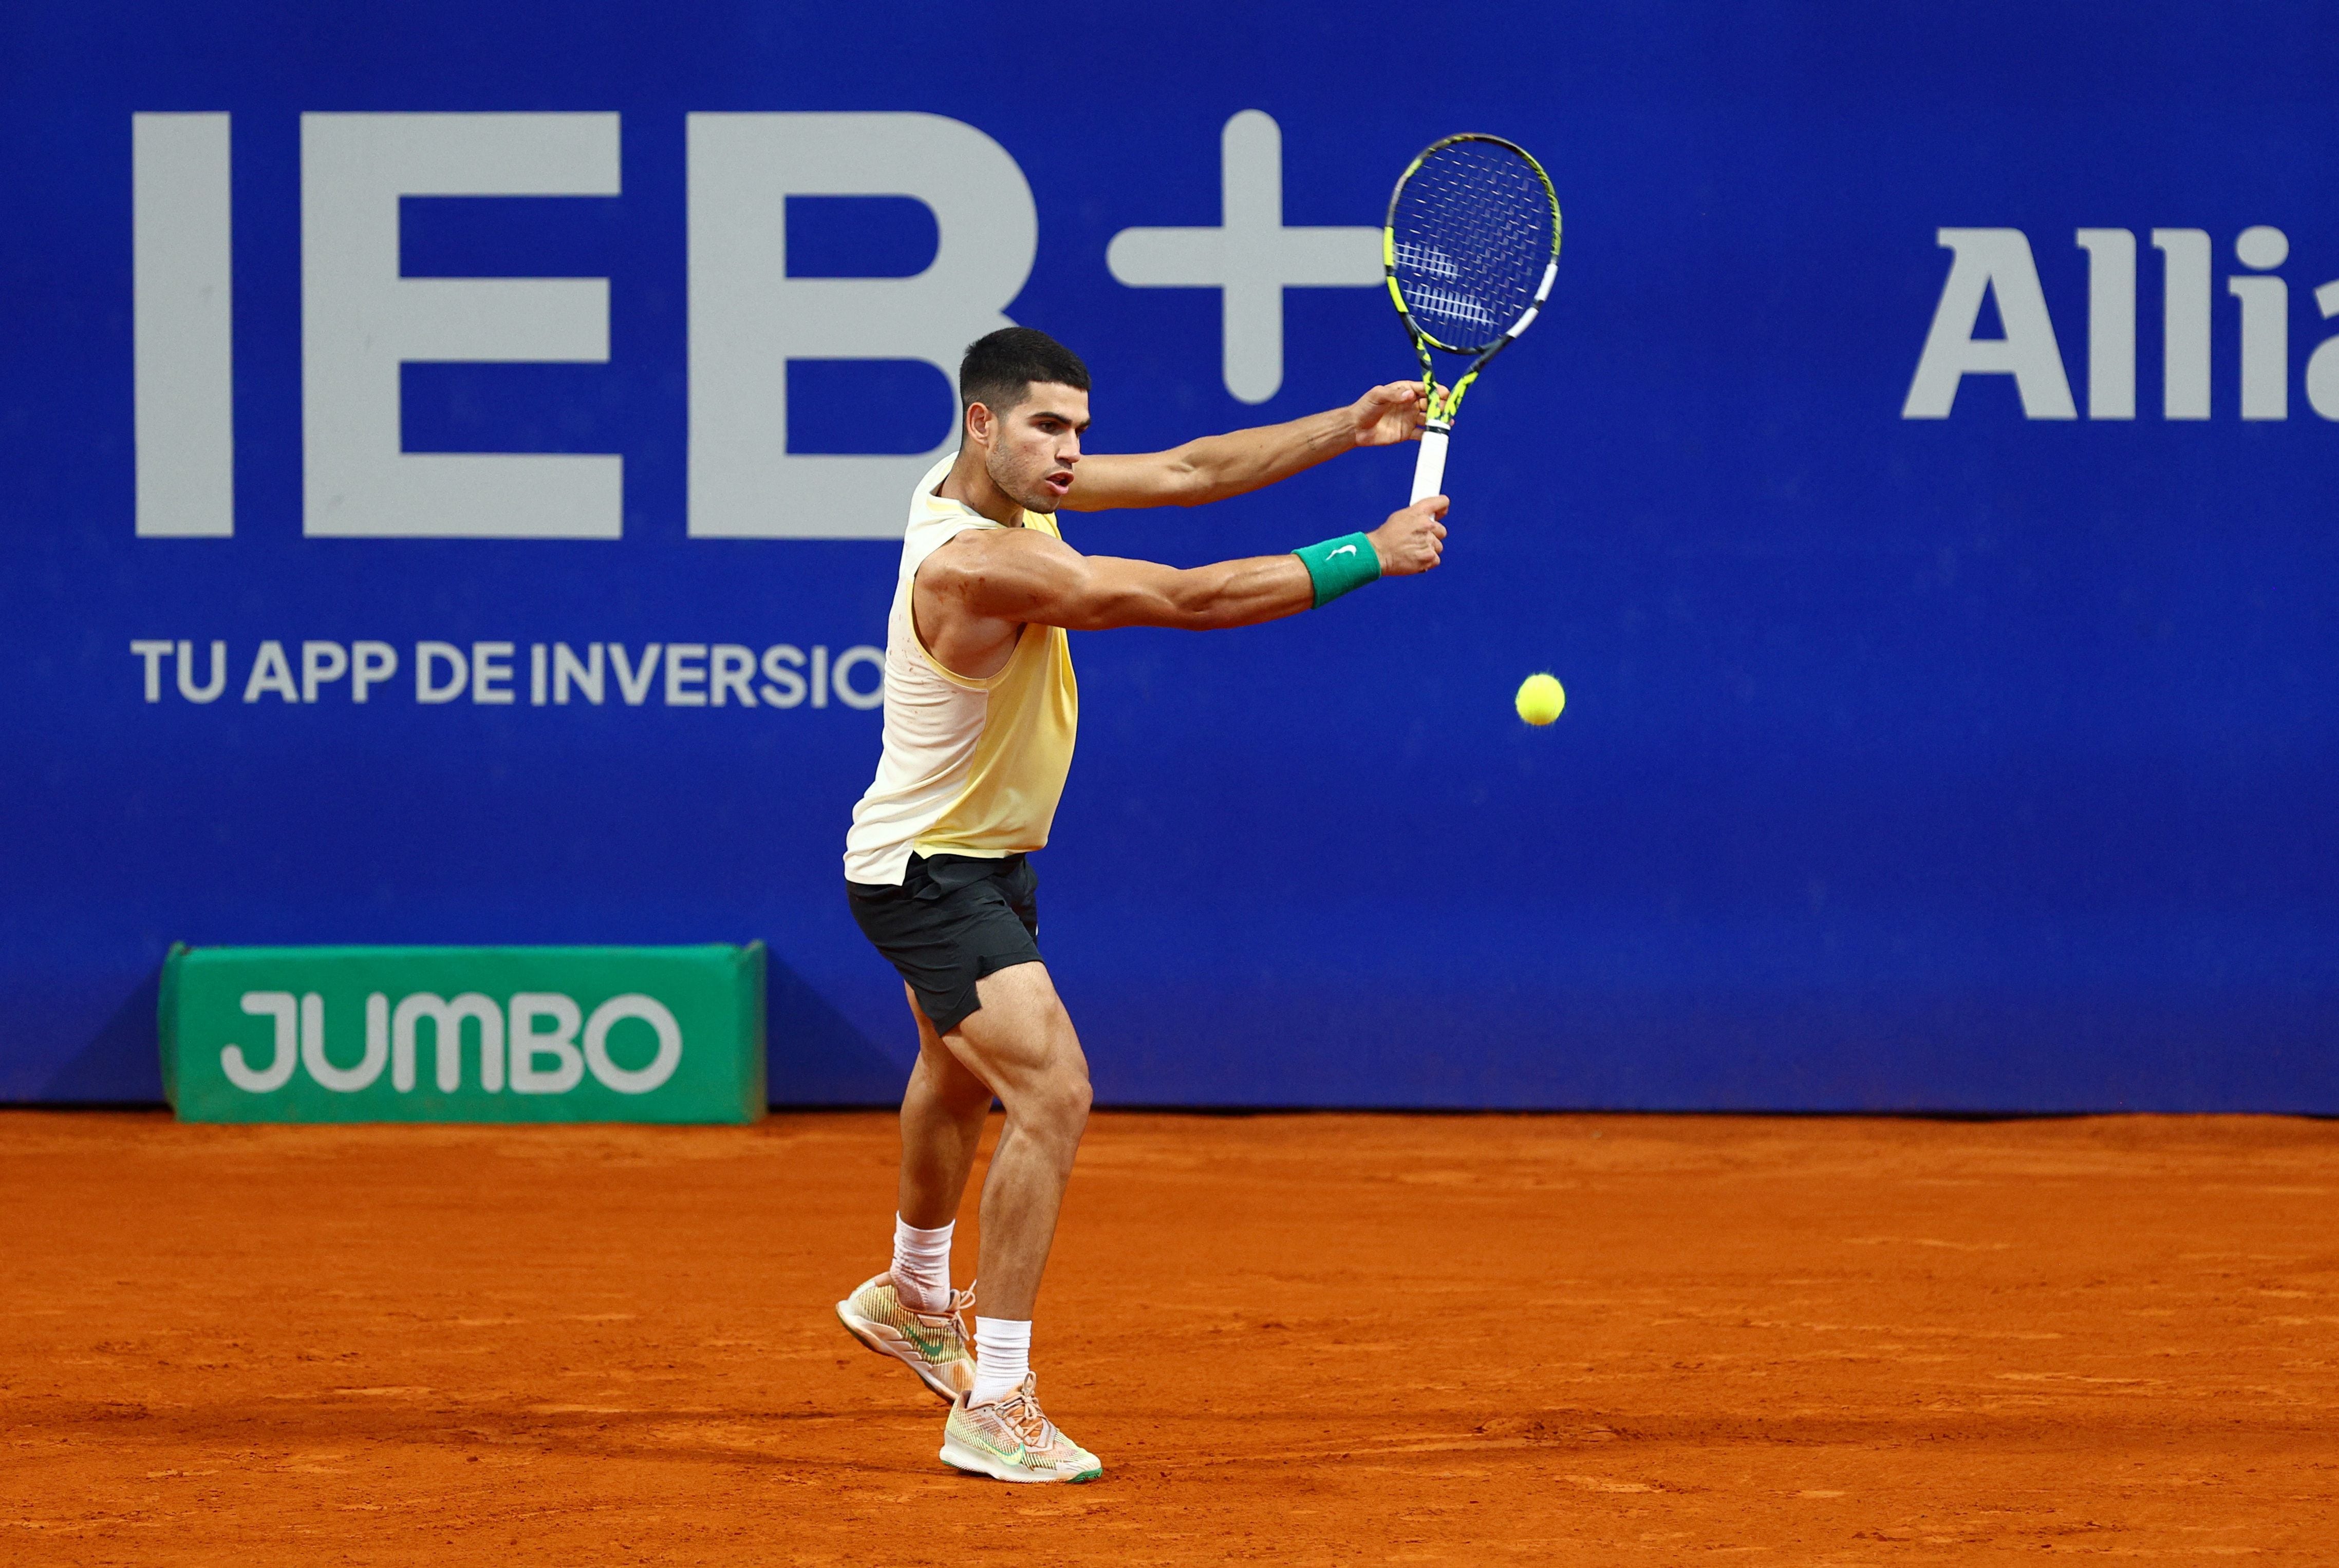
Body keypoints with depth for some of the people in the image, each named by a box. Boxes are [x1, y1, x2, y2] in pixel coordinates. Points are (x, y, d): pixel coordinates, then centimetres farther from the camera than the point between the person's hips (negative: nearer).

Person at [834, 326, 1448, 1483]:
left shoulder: (1009, 484, -6)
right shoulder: (974, 561, -33)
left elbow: (1183, 473, -2)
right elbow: (1186, 599, -34)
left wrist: (1349, 427, -13)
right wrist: (1367, 556, -28)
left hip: (986, 856, 11)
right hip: (927, 875, -11)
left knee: (961, 1077, 31)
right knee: (1053, 1093, -23)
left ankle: (910, 1300, 57)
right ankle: (994, 1408, -20)